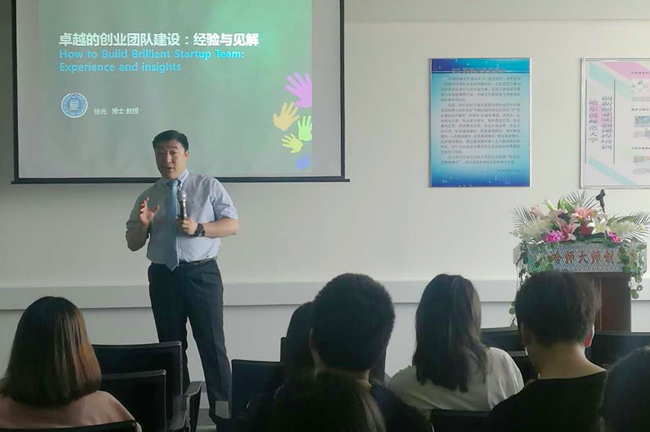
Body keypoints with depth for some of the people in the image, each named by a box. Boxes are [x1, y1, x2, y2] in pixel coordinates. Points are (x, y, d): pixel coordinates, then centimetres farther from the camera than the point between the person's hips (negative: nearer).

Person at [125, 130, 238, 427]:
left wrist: (198, 229, -18)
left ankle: (223, 412, 2)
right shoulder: (148, 197, 11)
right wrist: (142, 224, -10)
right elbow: (133, 244, 12)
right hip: (163, 277, 3)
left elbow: (232, 225, -3)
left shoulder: (209, 187, 3)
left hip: (202, 274, -3)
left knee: (212, 345, -4)